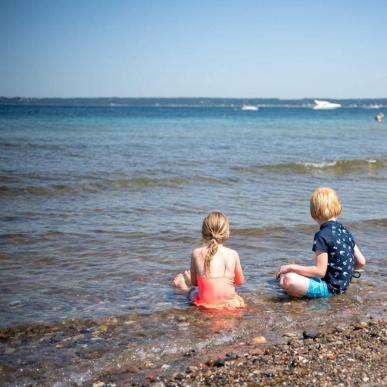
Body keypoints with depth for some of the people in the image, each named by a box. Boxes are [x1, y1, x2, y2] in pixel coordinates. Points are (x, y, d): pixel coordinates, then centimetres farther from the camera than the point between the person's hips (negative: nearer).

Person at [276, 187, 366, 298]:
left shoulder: (322, 236, -17)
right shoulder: (345, 231, 7)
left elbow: (320, 271, -20)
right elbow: (361, 262, 10)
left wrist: (291, 267, -13)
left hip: (328, 288, -9)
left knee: (287, 281, -28)